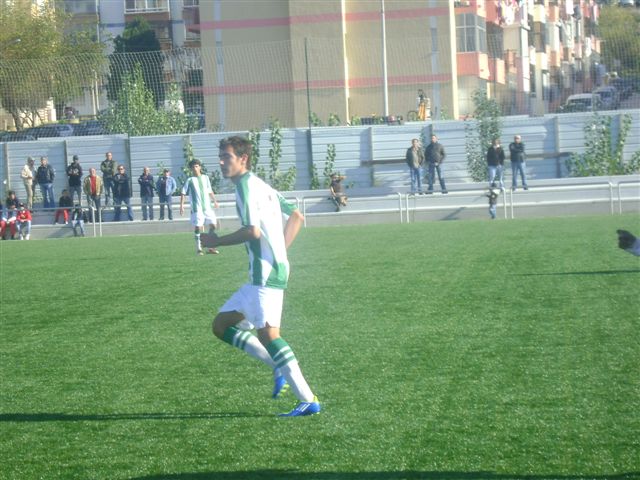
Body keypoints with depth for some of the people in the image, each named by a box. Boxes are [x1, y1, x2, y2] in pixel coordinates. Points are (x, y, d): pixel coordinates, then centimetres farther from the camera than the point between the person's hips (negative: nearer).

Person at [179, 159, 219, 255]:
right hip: (196, 208, -4)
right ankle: (199, 248, 4)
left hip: (207, 207, 4)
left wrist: (214, 201, 16)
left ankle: (211, 247, 12)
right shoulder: (189, 180, -1)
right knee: (198, 227, -6)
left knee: (213, 224, 1)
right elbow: (183, 193, -2)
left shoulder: (205, 178, 10)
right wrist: (182, 205, -10)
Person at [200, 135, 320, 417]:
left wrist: (217, 242, -7)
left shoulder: (246, 185, -9)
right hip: (261, 275, 11)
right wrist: (280, 251, 19)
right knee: (221, 325, 13)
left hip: (266, 272, -11)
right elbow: (297, 217, 25)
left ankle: (308, 400, -22)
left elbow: (253, 231, -20)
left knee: (267, 333, -19)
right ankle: (280, 367, 6)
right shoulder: (261, 186, 21)